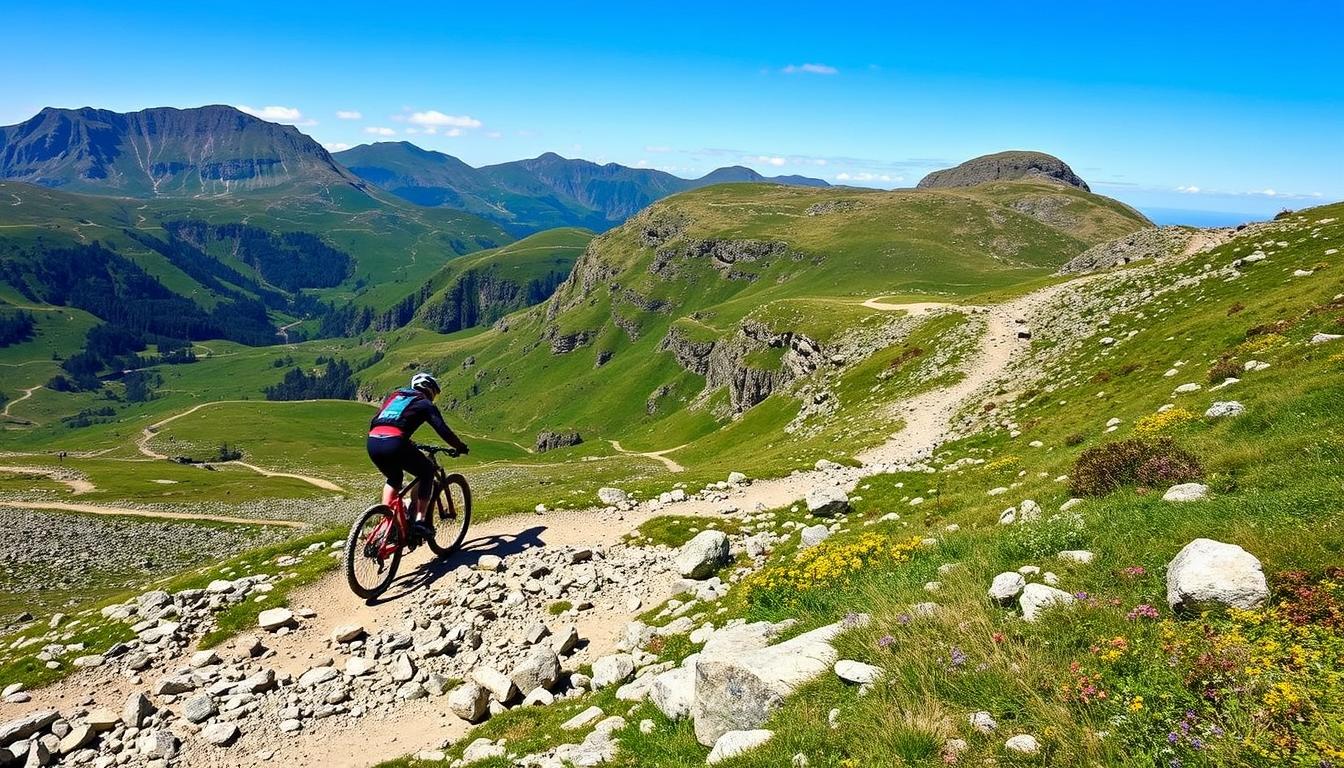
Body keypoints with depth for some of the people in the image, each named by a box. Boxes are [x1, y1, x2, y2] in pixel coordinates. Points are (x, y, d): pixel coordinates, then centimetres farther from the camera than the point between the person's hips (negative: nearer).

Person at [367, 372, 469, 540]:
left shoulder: (394, 396, 31)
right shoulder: (425, 404, 15)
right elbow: (442, 429, 6)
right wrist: (459, 446, 20)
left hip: (372, 443, 6)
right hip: (394, 444, -6)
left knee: (394, 478, 32)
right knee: (427, 471, 17)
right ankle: (420, 520, 8)